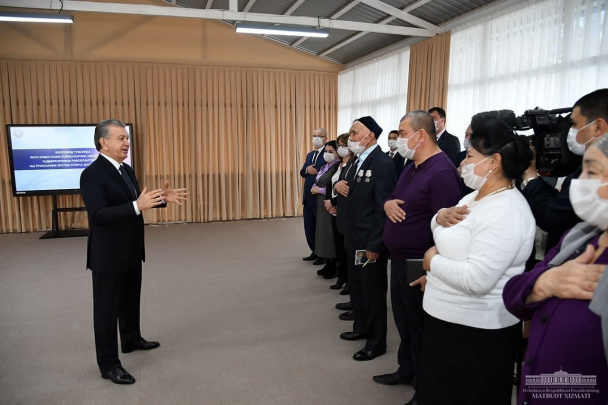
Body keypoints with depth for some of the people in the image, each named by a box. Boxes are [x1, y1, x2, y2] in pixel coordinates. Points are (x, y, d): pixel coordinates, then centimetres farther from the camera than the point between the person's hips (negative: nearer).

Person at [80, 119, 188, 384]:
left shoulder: (125, 169, 7)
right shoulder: (92, 174, -20)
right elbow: (98, 215, -29)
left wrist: (162, 198, -2)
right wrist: (137, 206, -39)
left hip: (131, 251, 9)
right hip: (108, 255, -8)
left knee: (131, 300, 23)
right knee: (107, 308, 4)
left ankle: (132, 340, 43)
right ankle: (108, 364, 16)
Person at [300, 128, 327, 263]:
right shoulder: (310, 155, 16)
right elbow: (302, 172, 12)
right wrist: (306, 169, -8)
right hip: (308, 197, 8)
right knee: (309, 227, 14)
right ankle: (315, 252, 28)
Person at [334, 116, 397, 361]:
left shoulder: (382, 163, -19)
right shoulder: (355, 160, 10)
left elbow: (382, 206, -22)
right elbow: (343, 183, 19)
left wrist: (375, 244, -21)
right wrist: (338, 185, -6)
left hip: (369, 240, -9)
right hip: (352, 236, 9)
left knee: (373, 290, 5)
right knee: (355, 285, 21)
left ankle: (377, 342, 21)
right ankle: (361, 327, 40)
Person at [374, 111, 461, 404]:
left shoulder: (441, 172, -21)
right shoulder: (411, 167, 10)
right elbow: (392, 197, 20)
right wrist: (388, 203, -5)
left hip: (420, 266, -9)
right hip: (399, 260, 9)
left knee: (420, 328, 8)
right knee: (403, 321, 22)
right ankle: (406, 370, 41)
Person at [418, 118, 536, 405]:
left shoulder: (505, 212, -24)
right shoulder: (476, 196, 7)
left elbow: (477, 279, -32)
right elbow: (446, 237, 15)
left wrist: (433, 261, -17)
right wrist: (442, 216, -7)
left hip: (476, 330, -9)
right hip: (449, 318, 9)